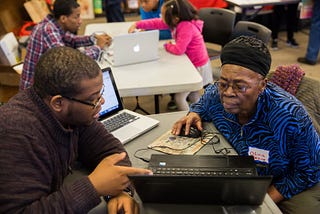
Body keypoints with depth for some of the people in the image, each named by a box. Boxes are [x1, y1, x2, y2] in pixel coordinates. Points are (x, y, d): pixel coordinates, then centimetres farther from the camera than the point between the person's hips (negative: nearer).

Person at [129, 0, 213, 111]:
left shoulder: (187, 27, -30)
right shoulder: (178, 22, -5)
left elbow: (179, 50, -33)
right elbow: (157, 23, 3)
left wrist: (168, 46, -12)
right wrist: (137, 25, 0)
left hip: (198, 67, -10)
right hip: (193, 64, 10)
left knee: (179, 97, -4)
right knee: (193, 96, 26)